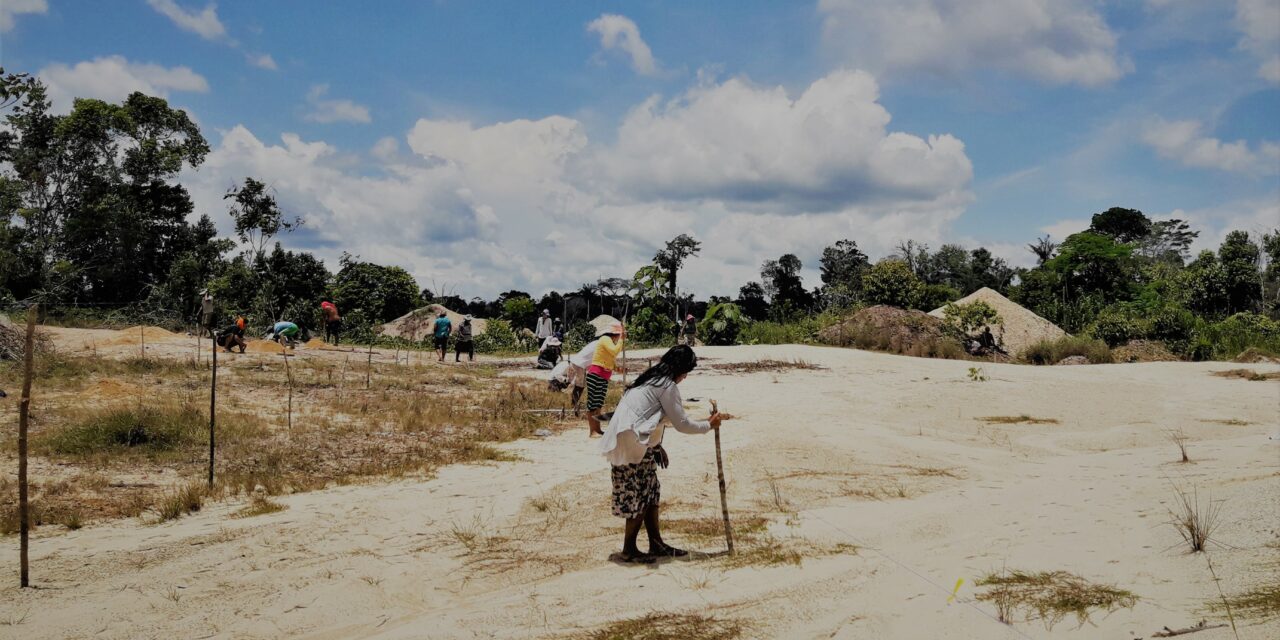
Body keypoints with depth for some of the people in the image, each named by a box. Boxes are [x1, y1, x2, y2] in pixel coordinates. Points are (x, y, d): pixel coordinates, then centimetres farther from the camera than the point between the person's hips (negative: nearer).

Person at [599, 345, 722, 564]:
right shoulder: (668, 386, -12)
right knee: (639, 497, -1)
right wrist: (709, 425, 5)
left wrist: (656, 446, 26)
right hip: (632, 446, -10)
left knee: (651, 493, 14)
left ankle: (656, 545, 20)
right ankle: (628, 550, 9)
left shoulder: (652, 379, 18)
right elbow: (681, 424, -10)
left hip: (633, 442, 10)